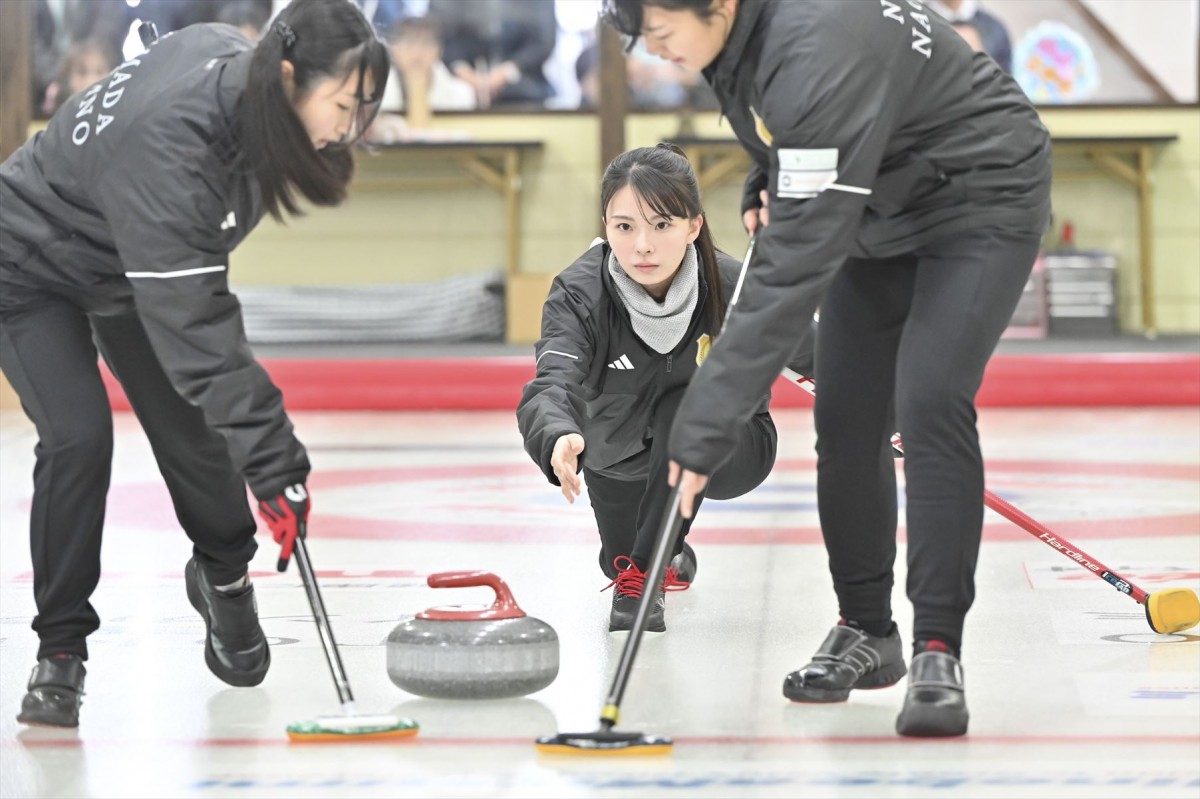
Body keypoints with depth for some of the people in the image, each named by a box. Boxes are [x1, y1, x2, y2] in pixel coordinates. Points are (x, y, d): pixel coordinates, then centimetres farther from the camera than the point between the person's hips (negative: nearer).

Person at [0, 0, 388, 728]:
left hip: (131, 261, 7)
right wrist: (274, 463, -45)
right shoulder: (166, 141, -43)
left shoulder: (235, 61, -19)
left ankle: (223, 575, 31)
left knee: (190, 422, 4)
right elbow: (192, 324, -44)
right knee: (78, 435, -20)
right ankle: (61, 647, -5)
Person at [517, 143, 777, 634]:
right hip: (620, 459, 2)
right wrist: (559, 439, -74)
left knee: (686, 408, -35)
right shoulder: (579, 294, -34)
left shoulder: (733, 287, -31)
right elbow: (552, 385, -51)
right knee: (620, 563, 19)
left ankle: (645, 573, -24)